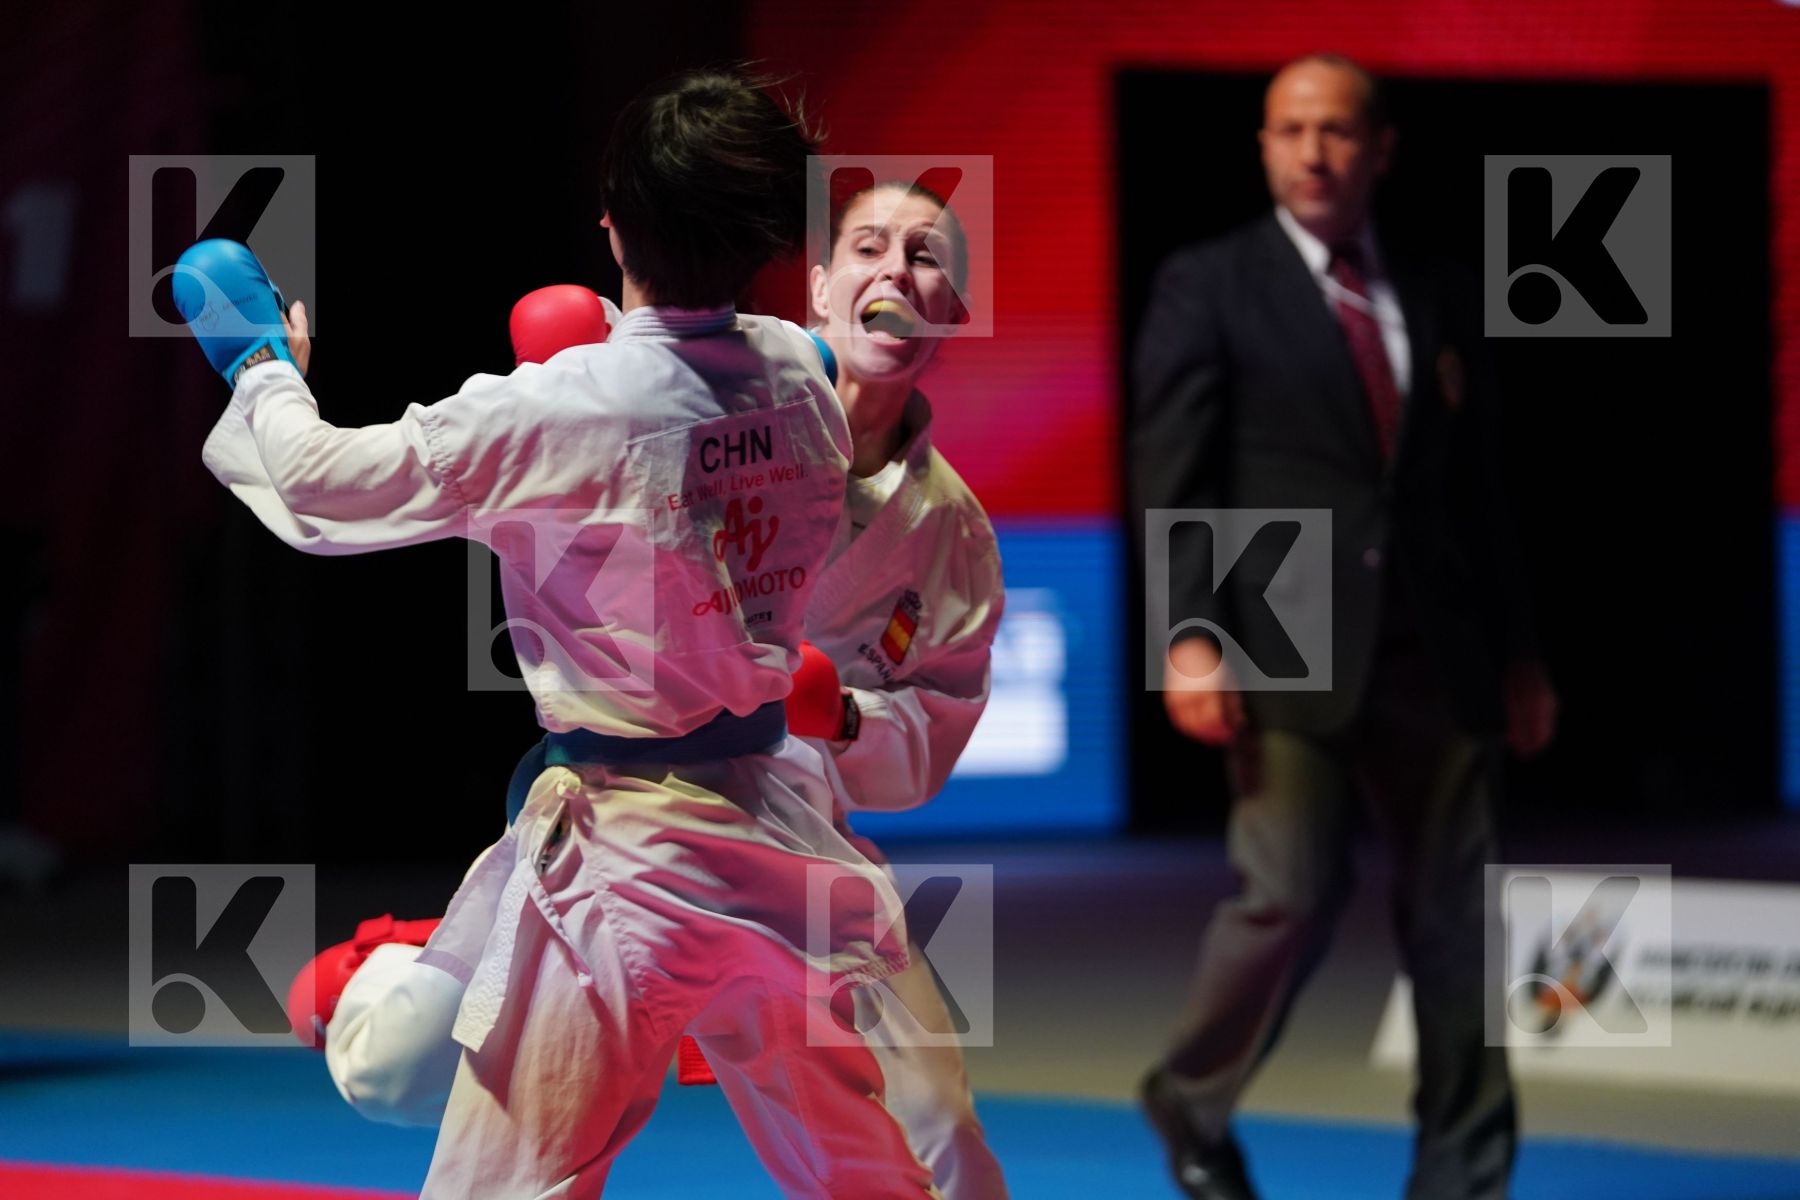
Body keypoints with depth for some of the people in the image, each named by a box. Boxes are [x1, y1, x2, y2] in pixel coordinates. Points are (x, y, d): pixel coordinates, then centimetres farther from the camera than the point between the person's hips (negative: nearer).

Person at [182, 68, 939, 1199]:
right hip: (782, 832, 6)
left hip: (620, 852, -6)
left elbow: (321, 482, -11)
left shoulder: (551, 416, -19)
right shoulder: (803, 377, -1)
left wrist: (264, 370, 11)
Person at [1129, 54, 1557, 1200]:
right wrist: (1189, 637, -15)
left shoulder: (1437, 298, 14)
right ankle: (1193, 1106, 14)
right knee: (1292, 895, -11)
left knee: (1453, 910, 3)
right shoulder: (1208, 286, 3)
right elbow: (1175, 475, -4)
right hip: (1284, 645, -4)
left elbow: (1480, 488, 17)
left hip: (1434, 651, 4)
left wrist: (1519, 650, 13)